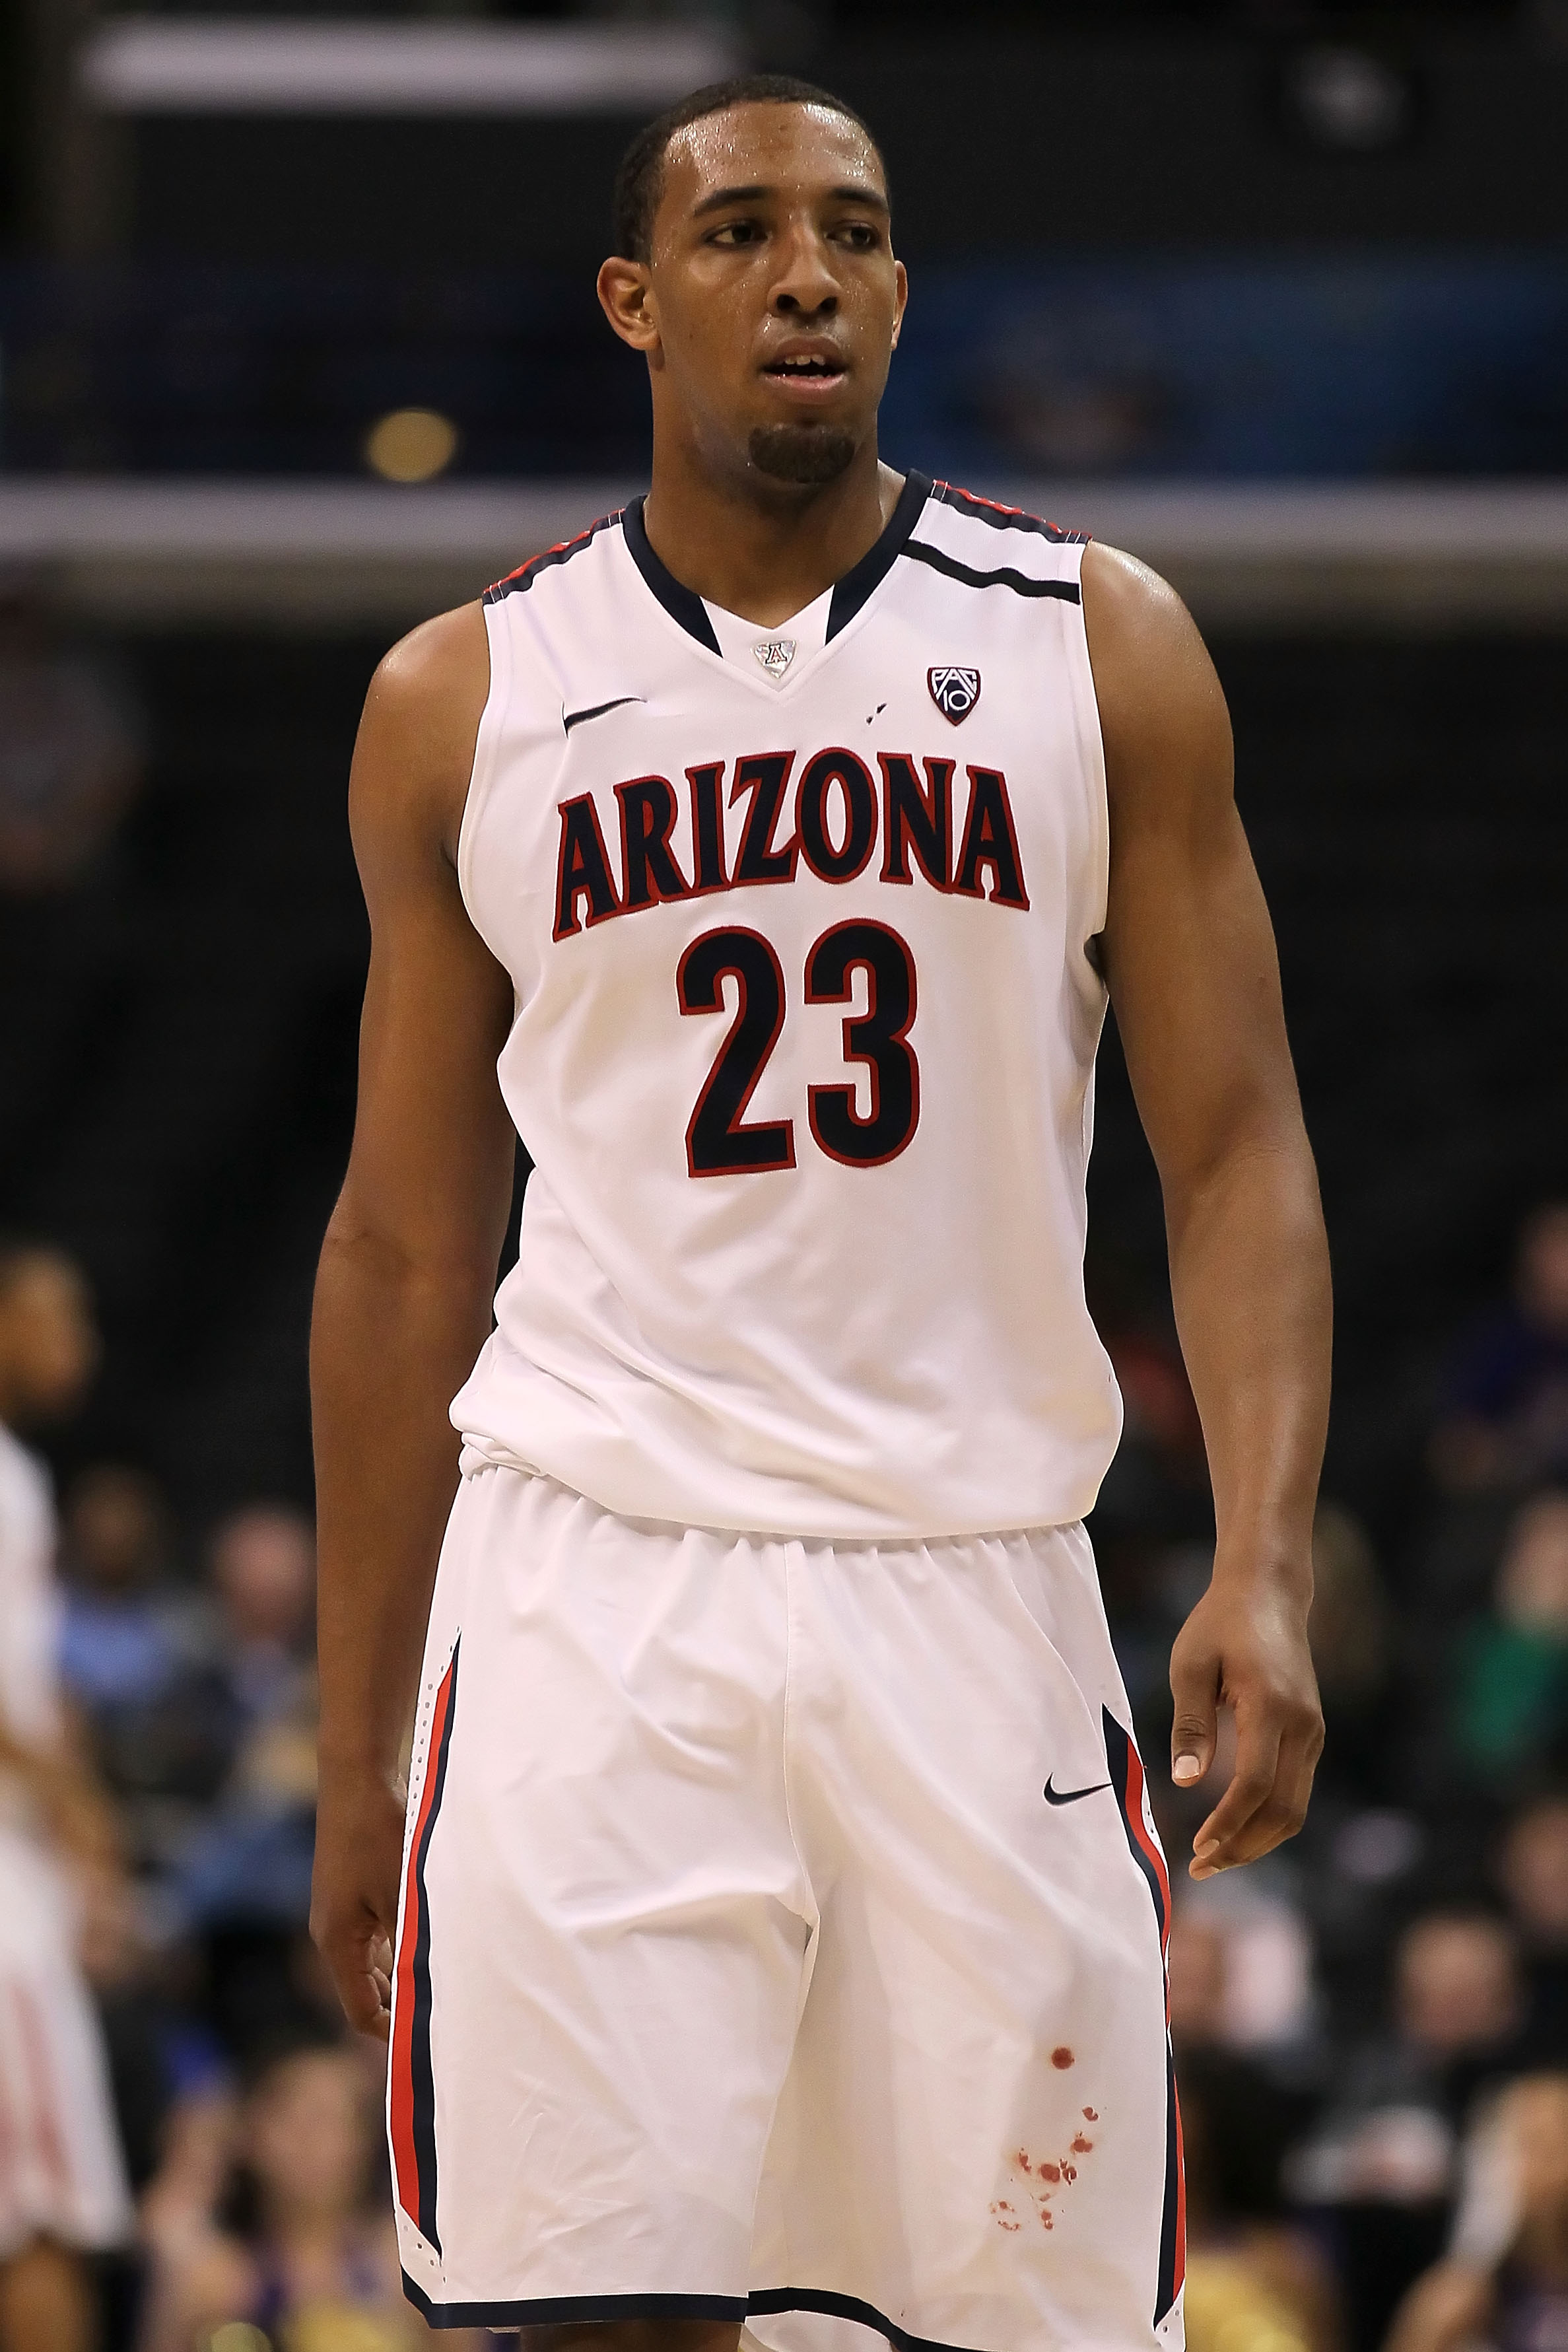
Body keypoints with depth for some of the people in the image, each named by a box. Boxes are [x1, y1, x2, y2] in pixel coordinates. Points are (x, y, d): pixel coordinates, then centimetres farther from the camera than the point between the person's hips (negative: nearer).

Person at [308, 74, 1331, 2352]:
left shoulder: (1101, 648, 6)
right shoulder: (466, 702, 7)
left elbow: (1236, 1154, 3)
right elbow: (404, 1249, 12)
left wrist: (1265, 1570, -13)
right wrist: (354, 1754, 10)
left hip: (976, 1573, 1)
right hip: (595, 1585, 0)